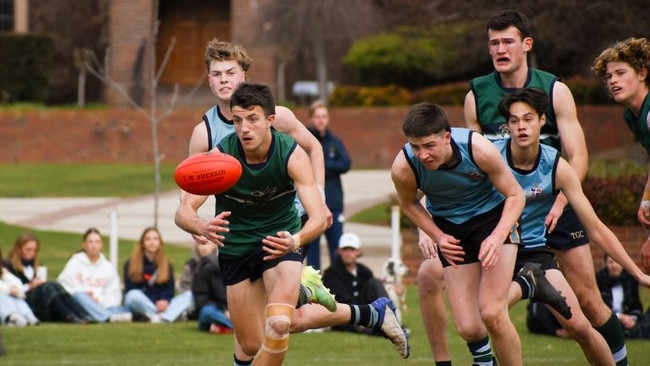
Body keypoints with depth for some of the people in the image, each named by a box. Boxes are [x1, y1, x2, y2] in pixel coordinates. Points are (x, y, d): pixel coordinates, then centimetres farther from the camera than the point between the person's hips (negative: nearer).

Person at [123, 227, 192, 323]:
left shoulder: (167, 265, 12)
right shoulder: (131, 264, 2)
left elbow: (169, 290, 8)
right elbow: (130, 290, -6)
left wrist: (165, 300, -18)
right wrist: (156, 303, -20)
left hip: (161, 304, 4)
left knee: (190, 296, -19)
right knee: (134, 295, -38)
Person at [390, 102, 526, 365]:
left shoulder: (479, 150, -29)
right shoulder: (403, 169, -25)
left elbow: (515, 195, -15)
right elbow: (408, 204, 1)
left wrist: (497, 237, -30)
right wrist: (438, 236, -11)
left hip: (493, 217, -2)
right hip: (450, 228, 2)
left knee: (492, 313, -19)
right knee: (468, 329, -4)